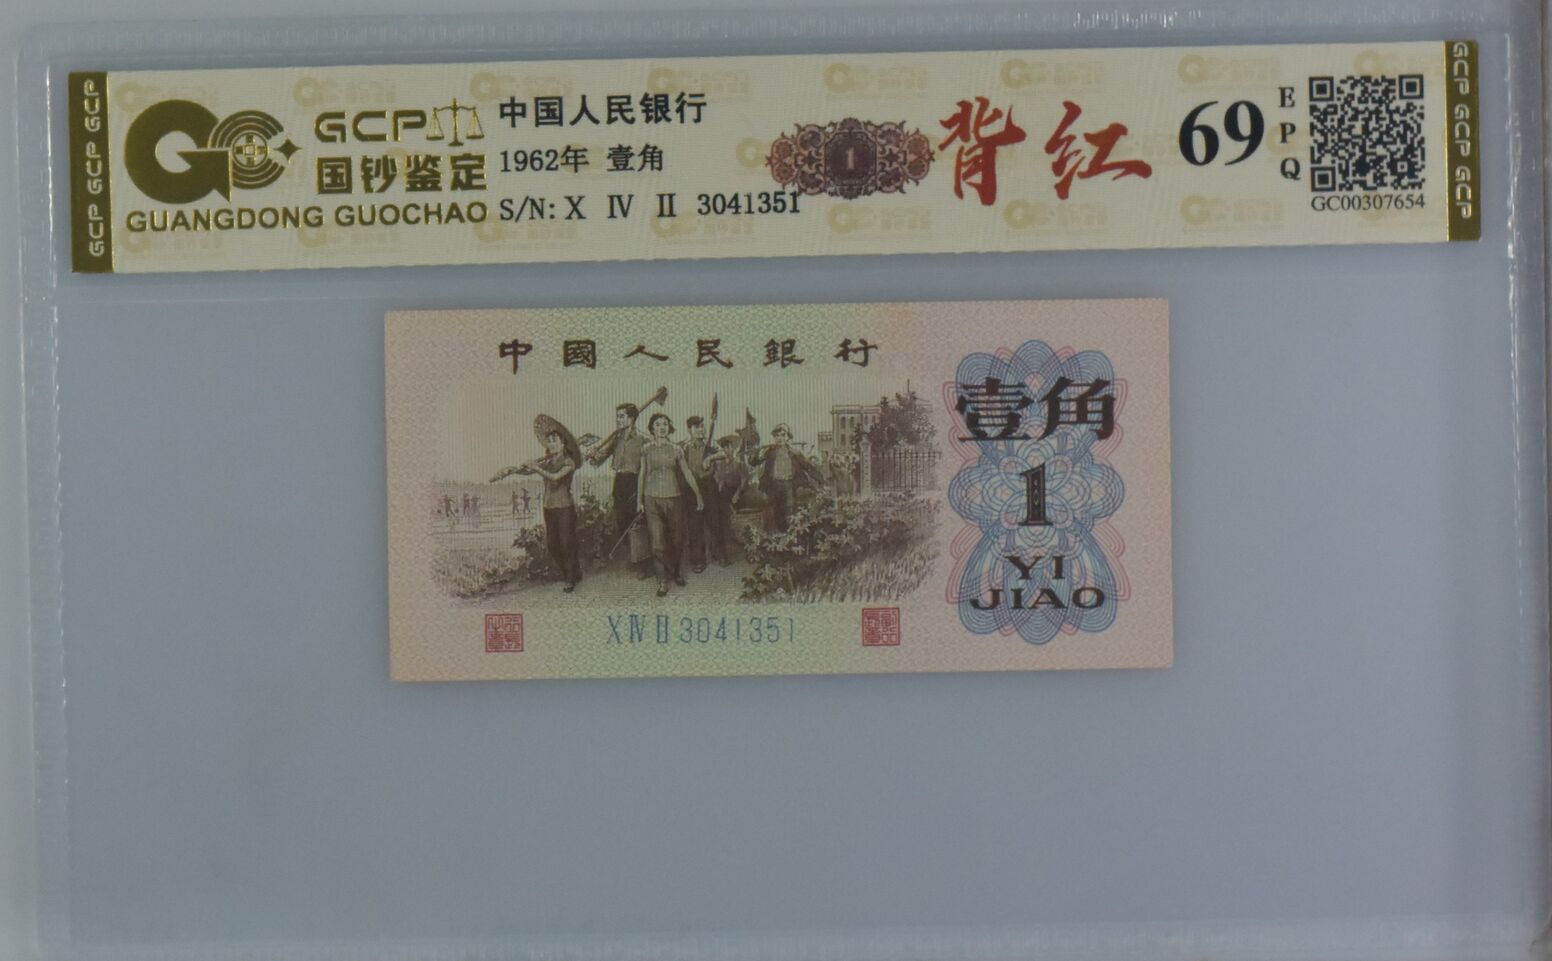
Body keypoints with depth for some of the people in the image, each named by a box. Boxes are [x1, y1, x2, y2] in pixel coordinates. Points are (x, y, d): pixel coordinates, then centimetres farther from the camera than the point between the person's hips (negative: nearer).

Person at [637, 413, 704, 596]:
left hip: (673, 499, 1)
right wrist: (639, 500, 8)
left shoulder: (676, 449, 3)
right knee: (657, 543, -5)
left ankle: (675, 572, 30)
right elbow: (642, 474, 8)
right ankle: (663, 581, 3)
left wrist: (698, 495, 7)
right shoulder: (646, 448, 3)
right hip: (652, 500, -1)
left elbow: (687, 474, 8)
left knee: (677, 540, 6)